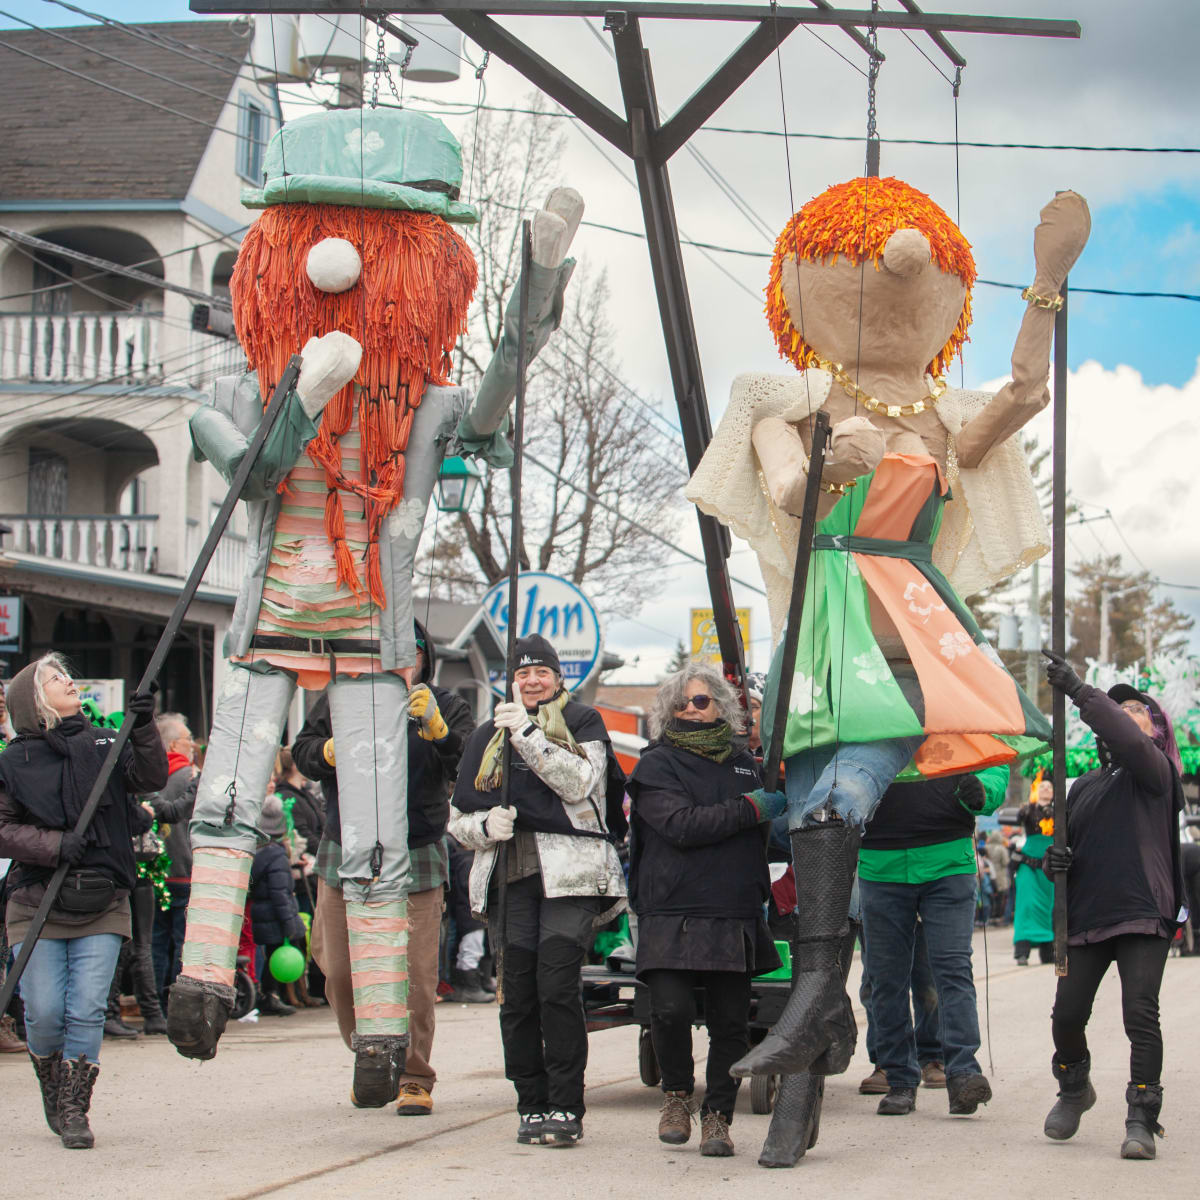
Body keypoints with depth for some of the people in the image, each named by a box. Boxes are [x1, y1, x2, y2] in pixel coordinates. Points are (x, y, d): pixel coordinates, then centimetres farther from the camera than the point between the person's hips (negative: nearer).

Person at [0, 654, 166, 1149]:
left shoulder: (104, 745, 8)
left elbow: (151, 779, -4)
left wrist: (144, 732, -18)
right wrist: (55, 846, -16)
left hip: (102, 905, 1)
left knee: (87, 1011, -7)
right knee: (44, 1014, -3)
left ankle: (74, 1109, 5)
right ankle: (52, 1091, 24)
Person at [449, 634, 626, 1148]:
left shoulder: (583, 724, 11)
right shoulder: (488, 736, 21)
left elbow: (579, 781, -8)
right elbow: (459, 818, 20)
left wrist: (528, 733, -11)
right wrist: (486, 826, -3)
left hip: (569, 874, -3)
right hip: (510, 878, 4)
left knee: (557, 985, -15)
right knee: (517, 995, -4)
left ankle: (565, 1108, -11)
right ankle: (532, 1105, 4)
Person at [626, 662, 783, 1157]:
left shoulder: (745, 762, 18)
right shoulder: (657, 765, 4)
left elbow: (775, 832, 33)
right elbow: (682, 824, -12)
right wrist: (751, 810, -9)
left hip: (736, 917, 4)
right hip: (671, 916, -4)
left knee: (731, 1023, 0)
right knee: (671, 1009, -17)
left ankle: (717, 1117, 12)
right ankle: (677, 1093, 9)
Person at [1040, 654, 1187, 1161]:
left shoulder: (1154, 771, 1)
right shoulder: (1084, 787, 19)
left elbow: (1129, 742, -21)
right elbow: (1067, 841, 28)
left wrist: (1079, 691, -24)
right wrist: (1052, 859, 3)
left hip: (1143, 915, -5)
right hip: (1085, 916, 5)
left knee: (1140, 1013, -13)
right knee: (1067, 1013, 0)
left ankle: (1141, 1119, -5)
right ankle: (1074, 1089, 28)